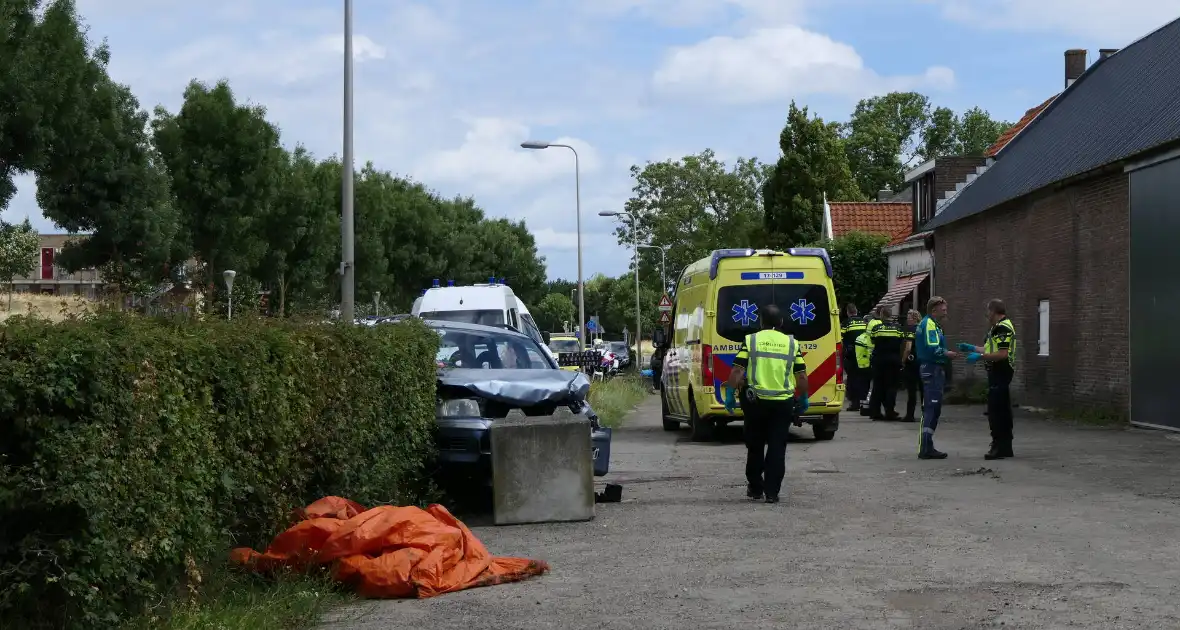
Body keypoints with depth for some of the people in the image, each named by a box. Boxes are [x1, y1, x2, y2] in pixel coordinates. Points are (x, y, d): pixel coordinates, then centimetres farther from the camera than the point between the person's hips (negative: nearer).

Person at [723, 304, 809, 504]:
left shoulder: (750, 340, -1)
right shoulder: (792, 343, 3)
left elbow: (737, 371, -6)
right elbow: (802, 377, 4)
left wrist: (730, 393, 3)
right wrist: (803, 398, 17)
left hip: (755, 402, 0)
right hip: (783, 403, 0)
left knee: (755, 446, 15)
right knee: (777, 448, 4)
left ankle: (755, 488, 22)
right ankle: (772, 492, 1)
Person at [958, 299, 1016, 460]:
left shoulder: (1003, 328, -16)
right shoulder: (999, 327, 19)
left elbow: (1002, 354, -24)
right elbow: (992, 350, 25)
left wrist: (979, 357, -20)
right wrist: (972, 348, 26)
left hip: (1000, 373, -11)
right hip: (998, 374, 11)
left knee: (997, 411, -10)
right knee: (1002, 411, 13)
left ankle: (1000, 447, -10)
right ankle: (1004, 447, 19)